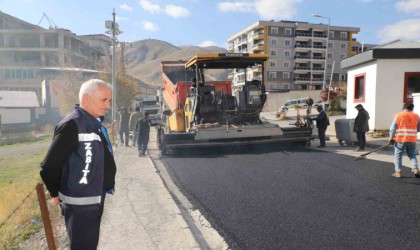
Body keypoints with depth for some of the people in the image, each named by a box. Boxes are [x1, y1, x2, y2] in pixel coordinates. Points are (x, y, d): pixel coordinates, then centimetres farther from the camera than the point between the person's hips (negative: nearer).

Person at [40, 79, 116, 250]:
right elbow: (48, 167, -21)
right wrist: (56, 194, -7)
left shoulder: (94, 124, 8)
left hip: (96, 201, 9)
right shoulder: (72, 125, -21)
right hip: (80, 205, -9)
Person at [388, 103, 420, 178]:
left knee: (398, 156, 6)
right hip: (412, 139, 3)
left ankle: (398, 172, 4)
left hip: (400, 139, -2)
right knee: (412, 155, 16)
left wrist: (391, 138, 2)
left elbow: (392, 128, -5)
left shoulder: (398, 116, -3)